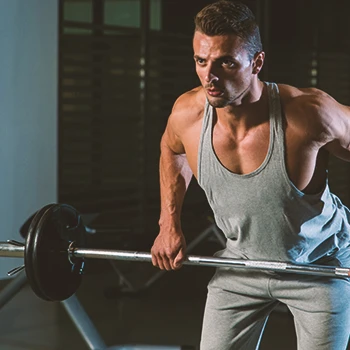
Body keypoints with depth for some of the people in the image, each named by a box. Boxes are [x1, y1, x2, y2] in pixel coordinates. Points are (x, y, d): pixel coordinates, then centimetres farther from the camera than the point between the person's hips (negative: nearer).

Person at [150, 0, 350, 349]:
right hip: (242, 263, 3)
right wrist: (169, 224, 5)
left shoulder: (309, 113, -32)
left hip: (318, 266, -3)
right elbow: (171, 150, 7)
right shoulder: (186, 114, -19)